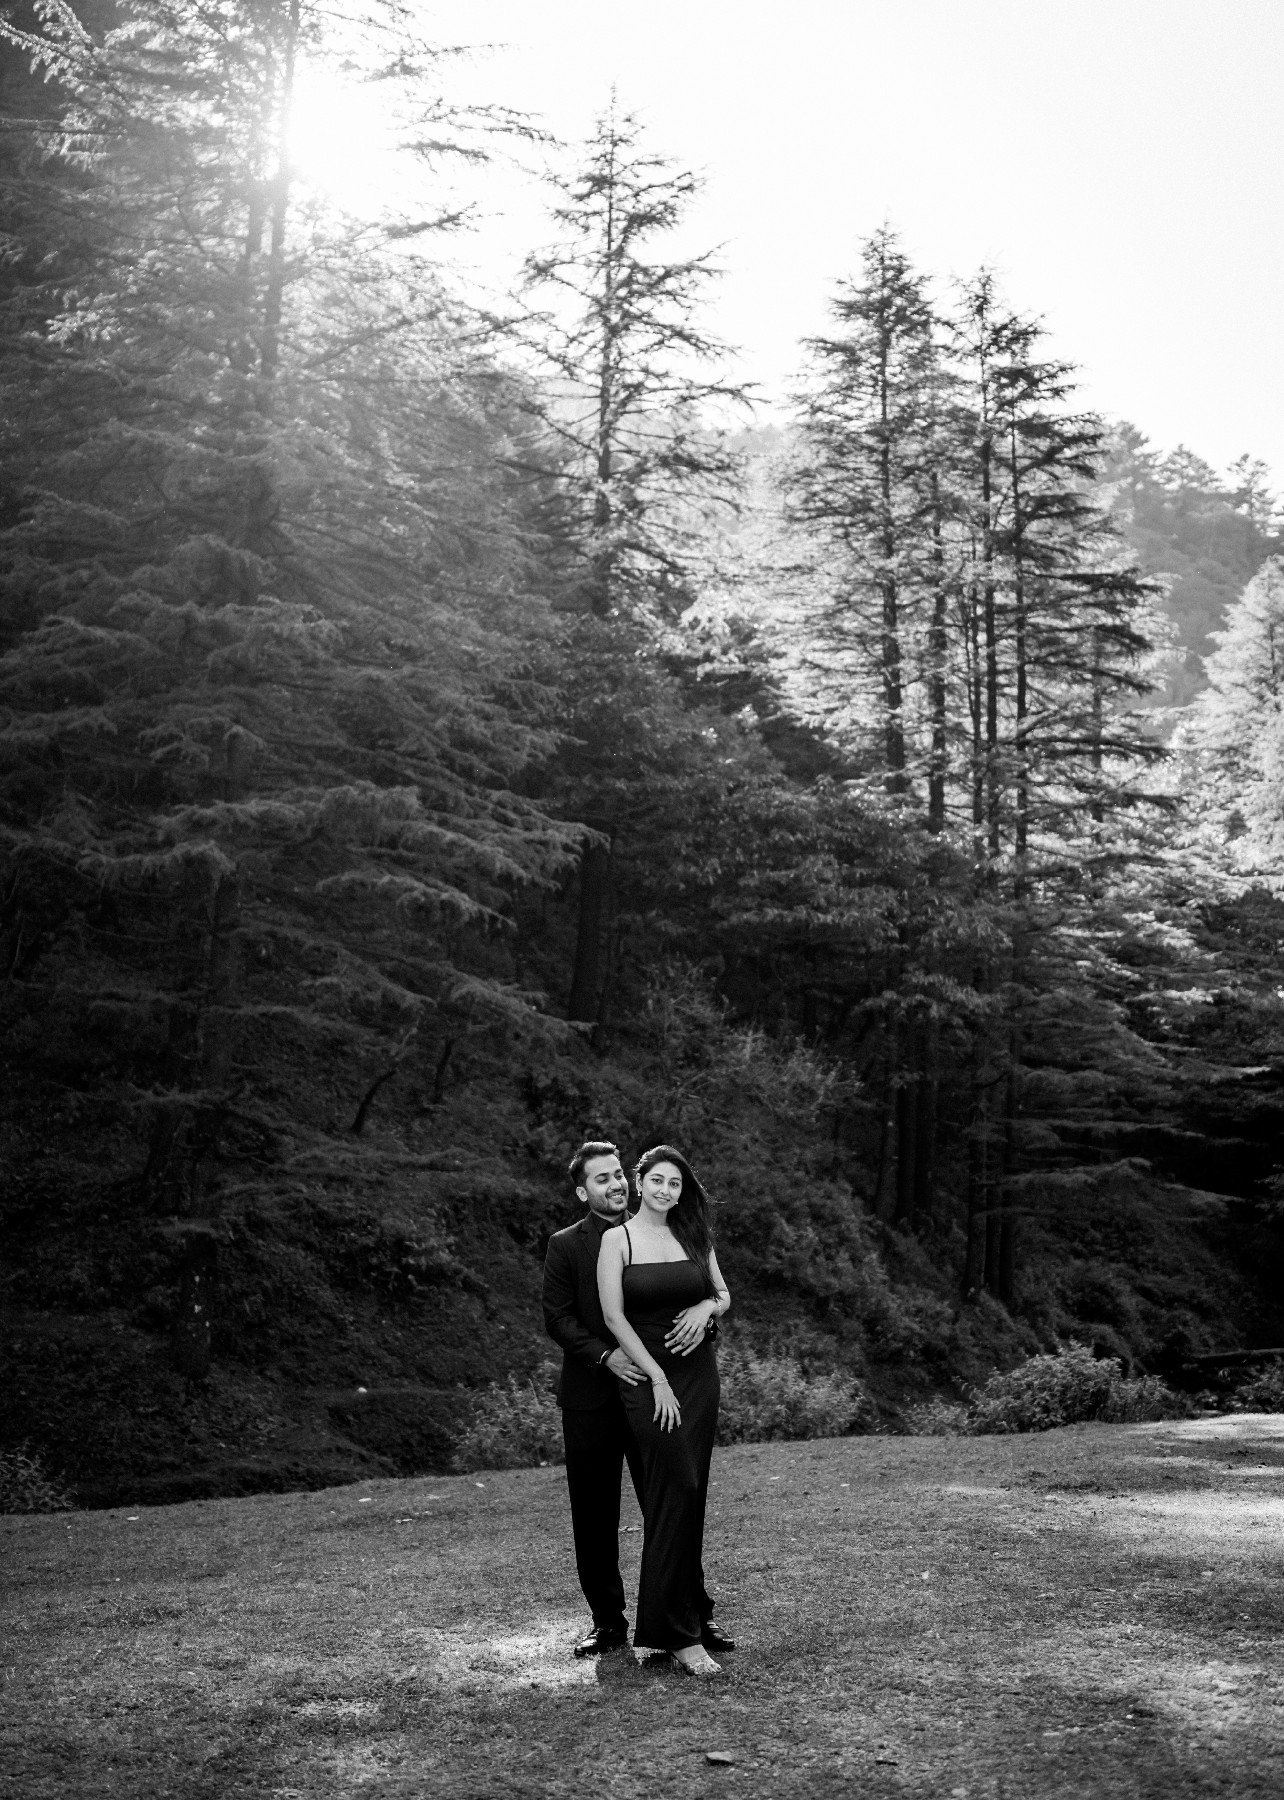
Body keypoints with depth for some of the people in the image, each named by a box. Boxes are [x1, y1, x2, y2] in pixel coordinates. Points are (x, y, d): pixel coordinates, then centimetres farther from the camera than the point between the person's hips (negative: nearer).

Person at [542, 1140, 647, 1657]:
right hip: (591, 1398, -1)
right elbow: (557, 1318, -5)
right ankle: (608, 1621, 19)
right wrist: (606, 1355, -18)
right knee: (594, 1518, 6)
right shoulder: (565, 1246, 2)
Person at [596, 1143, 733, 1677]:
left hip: (698, 1373, 5)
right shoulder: (618, 1239, -3)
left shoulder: (694, 1236, 11)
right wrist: (656, 1377, -12)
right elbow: (613, 1316, -9)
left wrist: (707, 1308, -4)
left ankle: (692, 1613, 17)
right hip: (646, 1376, -5)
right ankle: (679, 1633, -7)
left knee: (690, 1496, 7)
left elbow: (723, 1294, 20)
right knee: (675, 1491, -11)